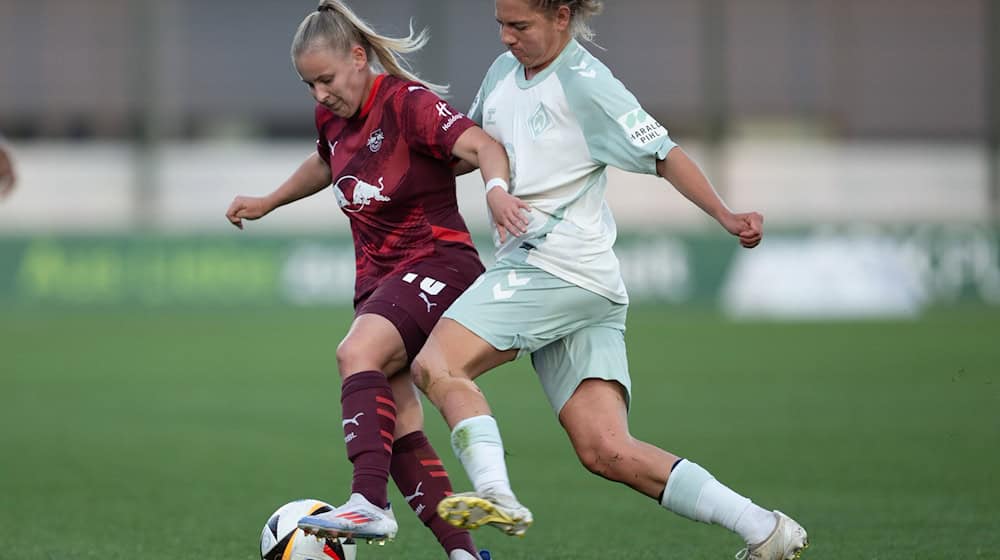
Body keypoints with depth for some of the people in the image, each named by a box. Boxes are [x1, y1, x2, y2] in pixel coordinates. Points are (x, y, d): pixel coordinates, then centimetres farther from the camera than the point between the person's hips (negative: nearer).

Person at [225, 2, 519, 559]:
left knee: (357, 351, -34)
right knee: (399, 430, -1)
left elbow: (483, 146, -30)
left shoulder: (408, 102, -14)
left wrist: (497, 190, -50)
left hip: (438, 263, -8)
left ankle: (369, 503, -45)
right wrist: (268, 202, 39)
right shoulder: (333, 117, 9)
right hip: (378, 279, 8)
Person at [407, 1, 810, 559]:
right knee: (608, 452, -2)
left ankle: (496, 495, -32)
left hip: (559, 269, -8)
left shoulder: (585, 83, -7)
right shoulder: (503, 73, 17)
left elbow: (662, 152, -8)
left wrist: (725, 215, -19)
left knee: (435, 366, -20)